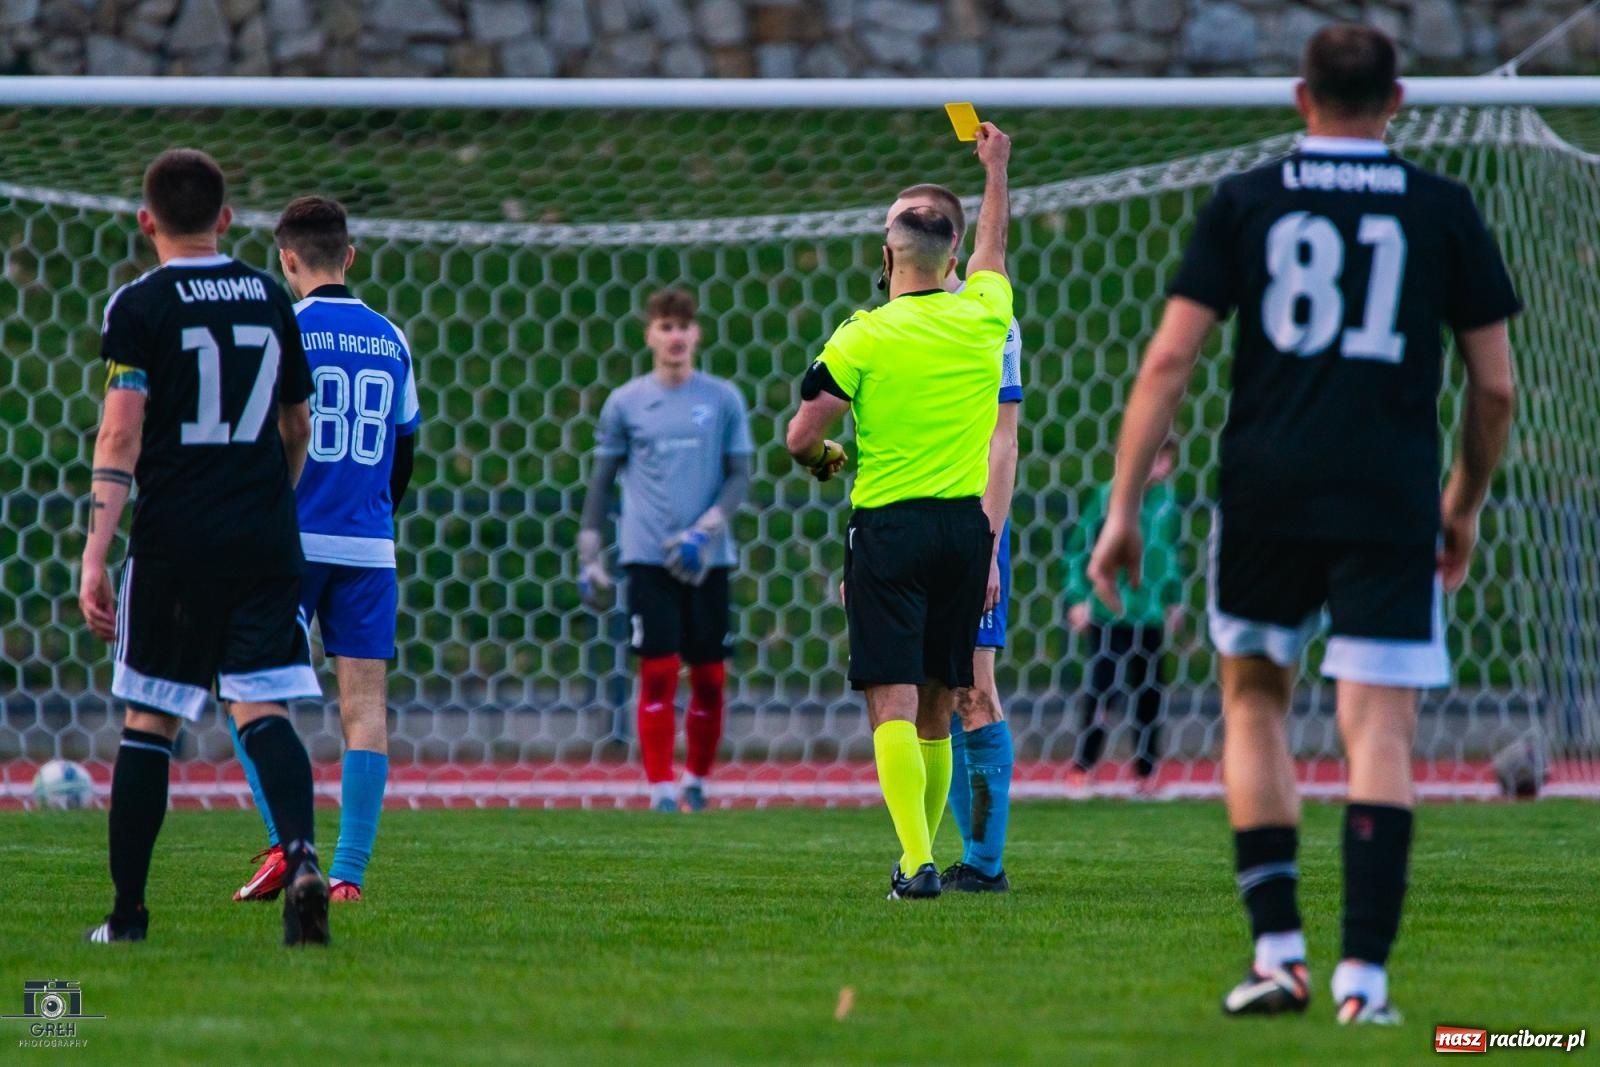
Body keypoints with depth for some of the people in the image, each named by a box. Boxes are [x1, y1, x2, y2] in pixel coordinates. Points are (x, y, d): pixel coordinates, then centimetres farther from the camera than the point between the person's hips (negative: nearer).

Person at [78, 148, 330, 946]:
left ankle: (127, 911, 11)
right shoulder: (269, 299, 10)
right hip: (266, 540, 3)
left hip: (174, 541, -3)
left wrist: (95, 556, -13)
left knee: (148, 722, 7)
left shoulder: (140, 306, -4)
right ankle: (300, 851, -30)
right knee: (262, 708, -3)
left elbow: (120, 437, -11)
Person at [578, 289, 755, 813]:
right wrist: (588, 556, 7)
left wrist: (707, 528, -11)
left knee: (709, 679, 4)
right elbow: (602, 479, 10)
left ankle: (697, 782, 21)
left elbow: (739, 475, 5)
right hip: (648, 557, -1)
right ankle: (661, 790, -4)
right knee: (658, 675, -8)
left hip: (708, 558, 1)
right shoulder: (625, 403, 5)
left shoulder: (723, 399, 5)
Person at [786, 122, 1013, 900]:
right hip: (967, 526, 4)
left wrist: (824, 459, 14)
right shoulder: (982, 317, 5)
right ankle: (919, 854, 20)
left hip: (888, 526, -4)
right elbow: (992, 249, 27)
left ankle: (917, 860, -22)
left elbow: (801, 438, -9)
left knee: (893, 706, -9)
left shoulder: (863, 338, -7)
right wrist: (996, 169, 42)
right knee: (935, 709, 13)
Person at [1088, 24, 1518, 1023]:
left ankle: (1279, 951, 11)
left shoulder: (1245, 201, 6)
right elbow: (1495, 385, 8)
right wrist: (1465, 509, 22)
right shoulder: (1444, 209, 6)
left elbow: (1169, 359, -1)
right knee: (1380, 729, -1)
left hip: (1264, 492, 1)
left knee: (1255, 698, 18)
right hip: (1391, 506, -1)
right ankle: (1364, 974, -12)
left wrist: (1124, 507, 2)